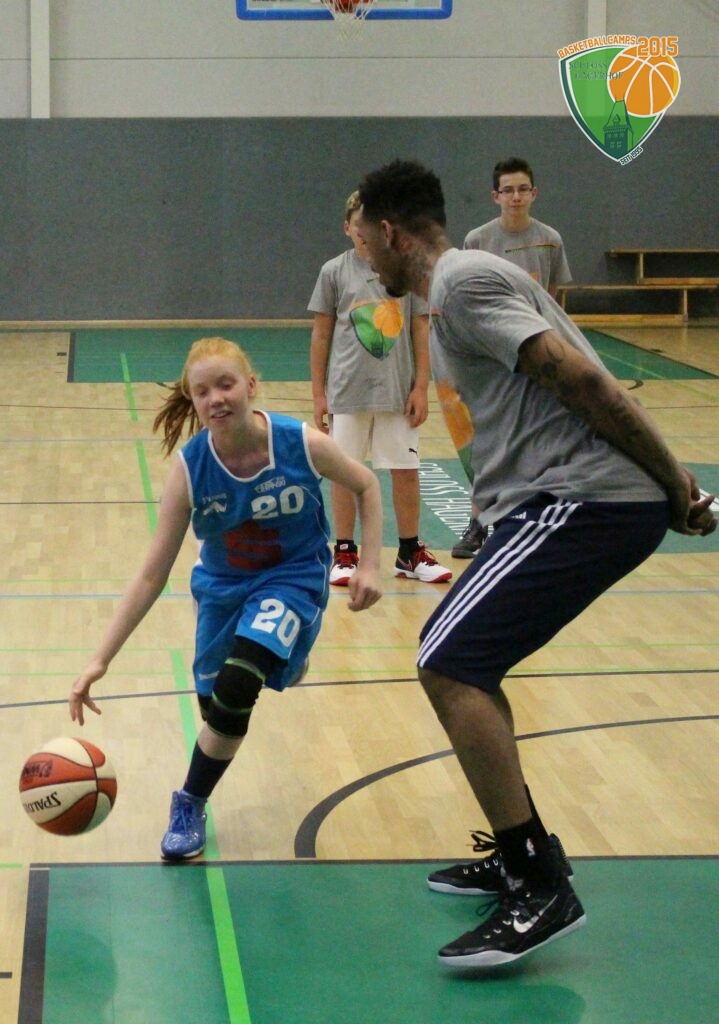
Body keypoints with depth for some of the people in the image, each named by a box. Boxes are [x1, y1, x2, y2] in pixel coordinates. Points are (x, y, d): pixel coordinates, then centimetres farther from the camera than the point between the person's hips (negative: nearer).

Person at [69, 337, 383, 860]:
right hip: (223, 585, 2)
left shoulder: (302, 444, -27)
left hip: (293, 578, -2)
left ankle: (192, 804, -1)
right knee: (216, 705, 12)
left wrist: (369, 566, -12)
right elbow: (152, 576, -20)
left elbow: (366, 486, -4)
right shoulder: (190, 468, -24)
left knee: (235, 687, -25)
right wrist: (100, 660, -25)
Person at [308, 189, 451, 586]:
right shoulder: (335, 272, 1)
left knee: (406, 470, 5)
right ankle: (344, 553, 14)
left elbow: (420, 331, 5)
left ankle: (410, 553, 16)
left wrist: (421, 387, 0)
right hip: (347, 390, -1)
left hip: (397, 390, 1)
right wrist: (318, 393, 2)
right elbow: (321, 335, 4)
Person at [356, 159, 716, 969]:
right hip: (563, 500, 10)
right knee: (457, 657, 19)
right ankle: (519, 857, 26)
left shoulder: (462, 280, -10)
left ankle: (541, 891, -11)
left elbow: (581, 381, -17)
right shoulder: (458, 284, 22)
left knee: (449, 666, -14)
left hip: (583, 500, -10)